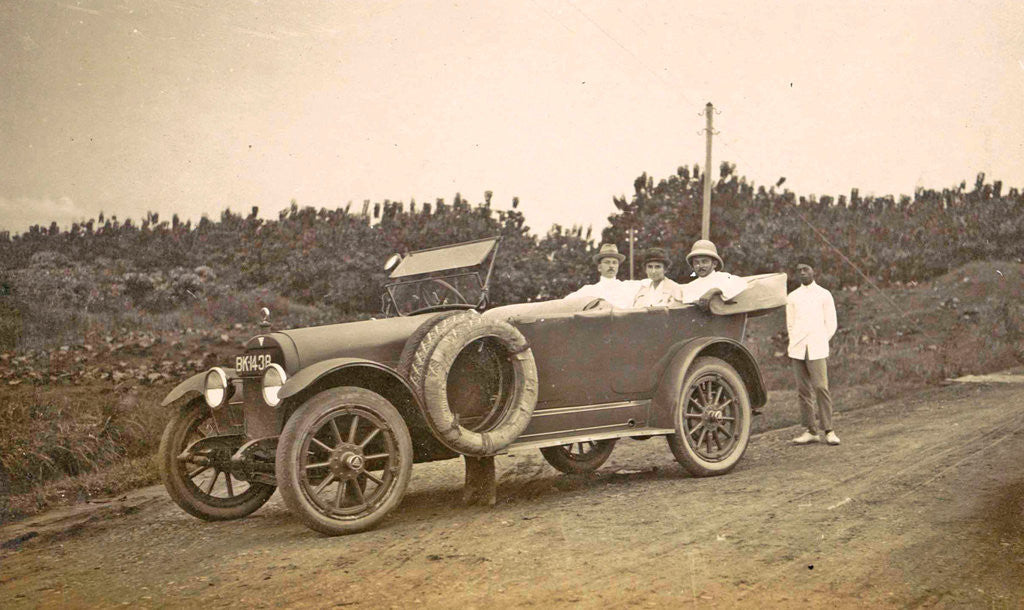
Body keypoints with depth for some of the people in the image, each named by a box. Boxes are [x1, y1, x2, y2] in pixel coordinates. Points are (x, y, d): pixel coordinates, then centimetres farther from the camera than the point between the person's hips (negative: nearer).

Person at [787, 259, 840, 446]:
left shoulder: (824, 295, 6)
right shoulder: (792, 297, 14)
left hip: (816, 349, -3)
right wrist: (795, 345, 10)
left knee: (821, 388, -11)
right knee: (803, 390, 1)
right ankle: (810, 431, 5)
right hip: (797, 350, 3)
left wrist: (819, 343, 5)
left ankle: (829, 430, -6)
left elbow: (831, 324, 8)